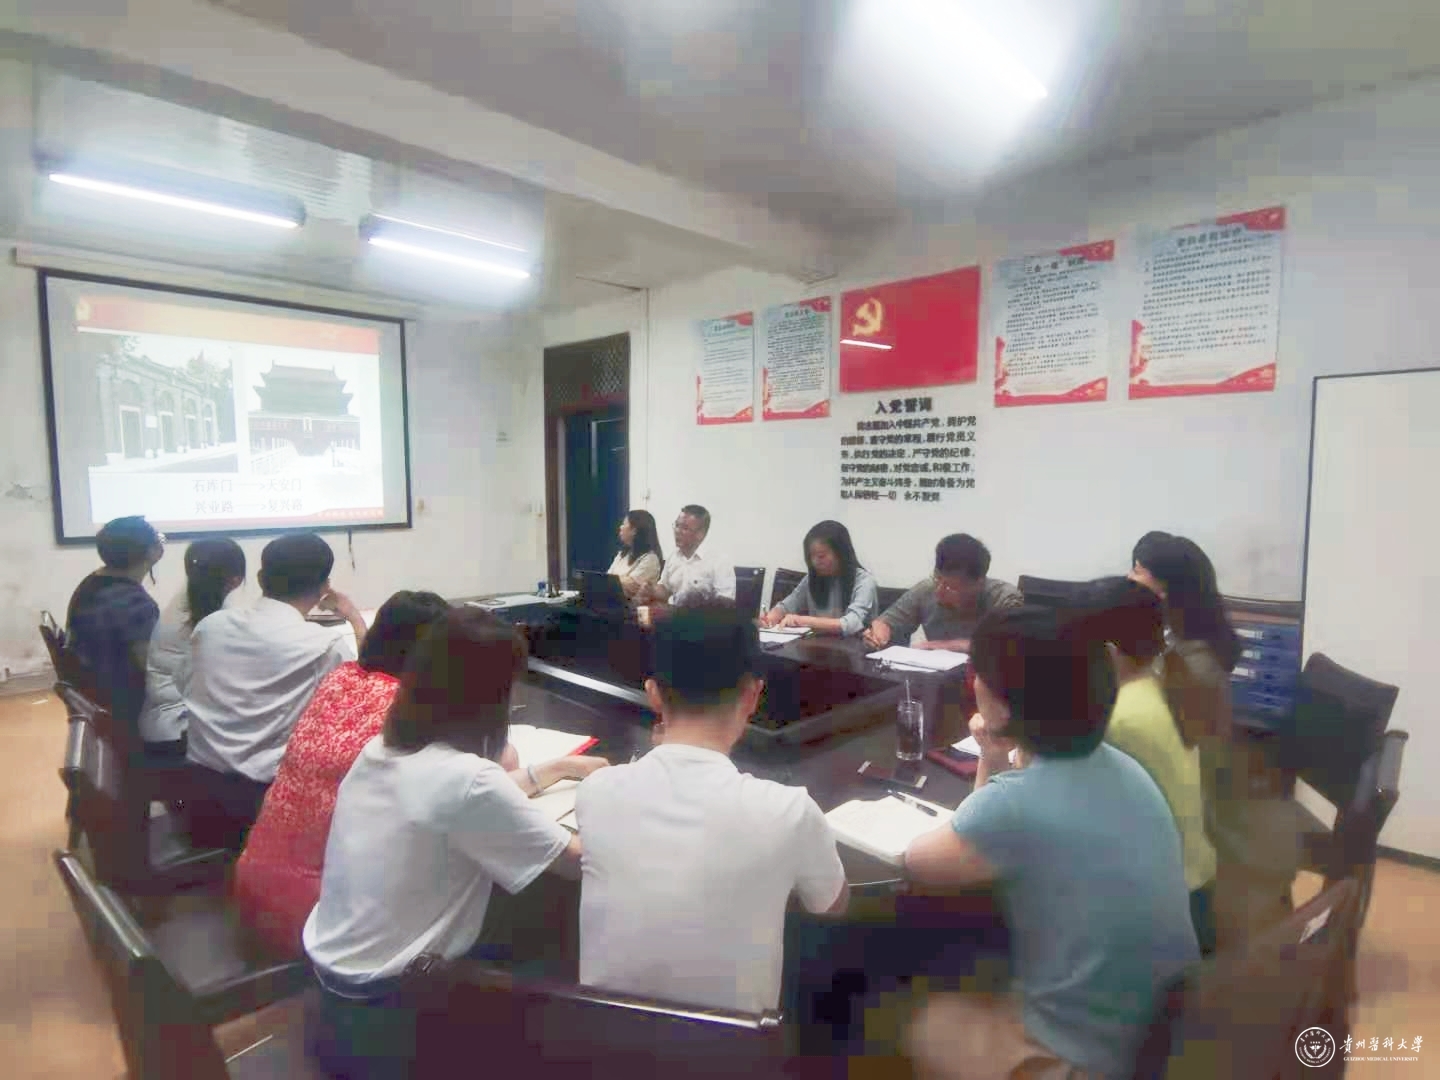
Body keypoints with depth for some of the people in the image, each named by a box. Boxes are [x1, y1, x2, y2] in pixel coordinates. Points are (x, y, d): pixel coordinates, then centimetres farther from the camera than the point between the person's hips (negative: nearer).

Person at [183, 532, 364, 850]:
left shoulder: (210, 624, 0)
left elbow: (188, 693, 16)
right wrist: (353, 614, 7)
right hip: (267, 790, -6)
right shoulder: (324, 644, -18)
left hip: (202, 778, 7)